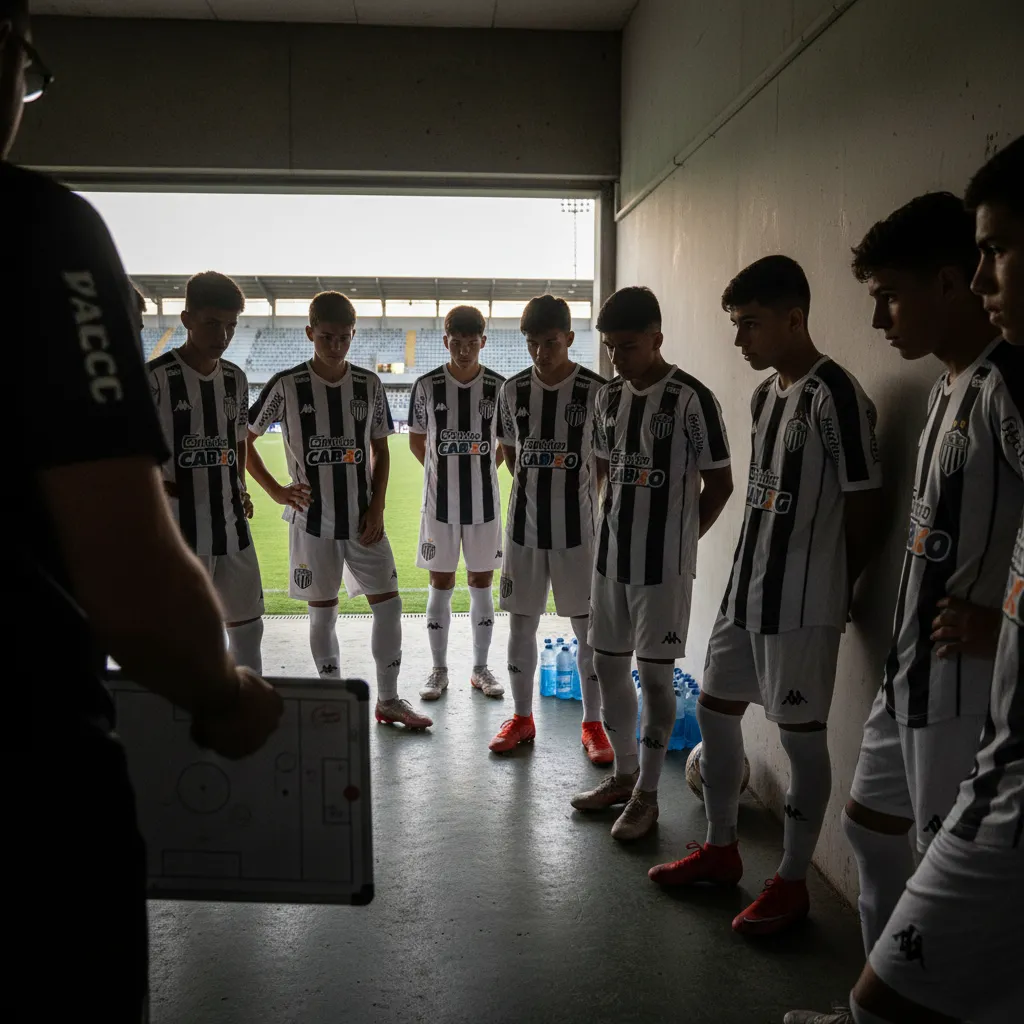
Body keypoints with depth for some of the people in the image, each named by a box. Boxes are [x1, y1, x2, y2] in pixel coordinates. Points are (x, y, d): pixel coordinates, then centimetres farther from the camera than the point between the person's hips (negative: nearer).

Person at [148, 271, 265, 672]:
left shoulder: (235, 378, 8)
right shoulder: (156, 377, -11)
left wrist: (240, 489, 8)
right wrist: (159, 486, -17)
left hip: (232, 527, 6)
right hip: (179, 530, -6)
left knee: (248, 626, 13)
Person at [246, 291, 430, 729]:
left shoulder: (369, 384, 2)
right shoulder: (287, 385, -6)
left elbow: (381, 450, 8)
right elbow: (243, 438, 1)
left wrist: (376, 508, -1)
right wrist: (276, 490, -7)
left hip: (362, 517, 3)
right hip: (313, 519, -2)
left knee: (388, 603, 2)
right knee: (323, 610, 7)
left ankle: (388, 700, 17)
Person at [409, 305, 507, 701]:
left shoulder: (499, 387, -3)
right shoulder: (427, 385, -4)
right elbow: (416, 440, 7)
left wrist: (481, 470, 4)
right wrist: (444, 470, 5)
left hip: (484, 501, 1)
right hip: (440, 501, -1)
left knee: (482, 583, 9)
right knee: (441, 584, 7)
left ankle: (480, 667, 22)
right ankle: (439, 670, 19)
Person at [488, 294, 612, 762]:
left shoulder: (596, 391, -8)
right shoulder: (513, 390, 2)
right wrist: (535, 487, 10)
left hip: (577, 527, -3)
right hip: (524, 525, 3)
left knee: (589, 627, 4)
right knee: (521, 623, 10)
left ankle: (593, 724, 18)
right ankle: (522, 717, 26)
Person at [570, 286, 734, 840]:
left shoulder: (692, 399, -12)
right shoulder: (608, 396, 7)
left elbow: (719, 483, -7)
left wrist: (678, 540, -2)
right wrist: (613, 525, 11)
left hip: (663, 565, -6)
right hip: (610, 556, 7)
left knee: (655, 674, 2)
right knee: (608, 666, 13)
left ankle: (646, 793, 16)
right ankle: (624, 773, 31)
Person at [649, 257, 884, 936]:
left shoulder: (835, 396, -16)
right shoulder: (765, 394, 11)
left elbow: (864, 506, -12)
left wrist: (834, 590, -1)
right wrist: (749, 577, 9)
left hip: (801, 604, -9)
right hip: (745, 591, 9)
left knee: (801, 734, 4)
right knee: (714, 709, 16)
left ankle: (792, 882, 21)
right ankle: (722, 849, 34)